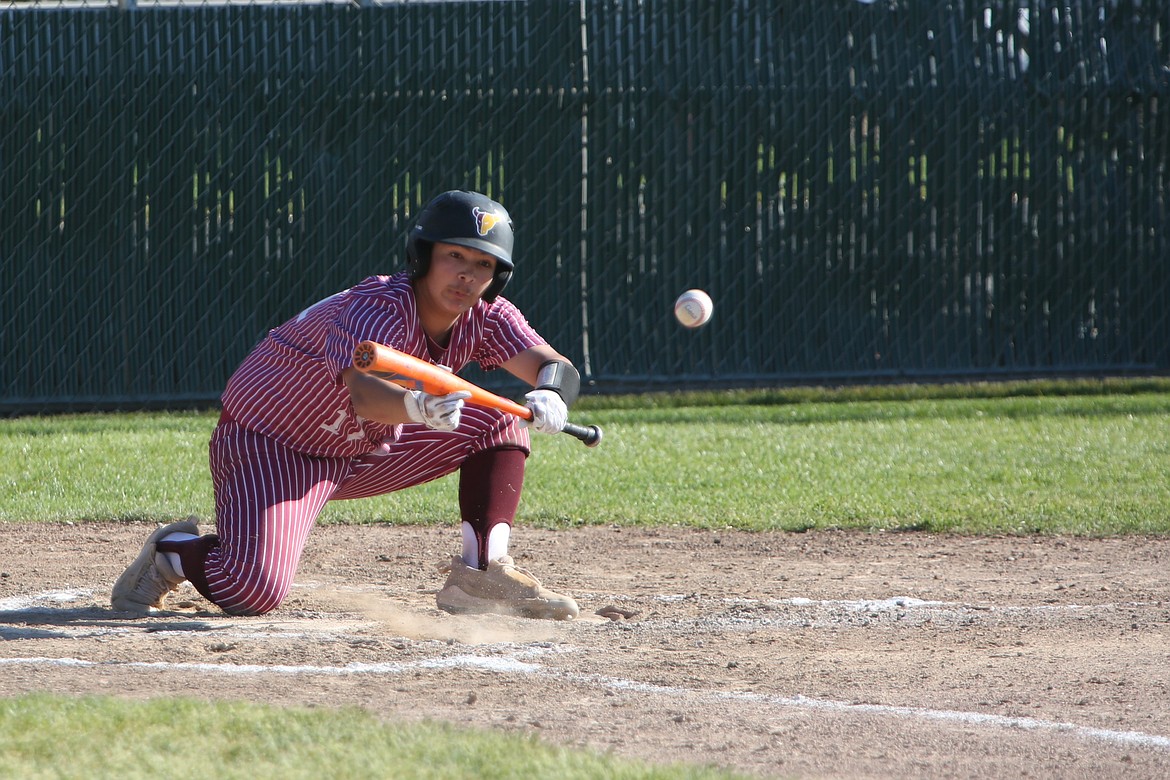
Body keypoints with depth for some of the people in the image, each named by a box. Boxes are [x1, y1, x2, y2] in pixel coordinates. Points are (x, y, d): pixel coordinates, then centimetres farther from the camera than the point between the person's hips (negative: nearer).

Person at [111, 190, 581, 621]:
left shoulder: (486, 318, -10)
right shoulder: (377, 310, -32)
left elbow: (556, 367, -23)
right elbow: (363, 394, -52)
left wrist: (549, 396, -49)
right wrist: (417, 406, -75)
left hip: (364, 451, 7)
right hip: (267, 443, -7)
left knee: (499, 423, -5)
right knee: (255, 591, -28)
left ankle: (484, 571, -5)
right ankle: (173, 552, 4)